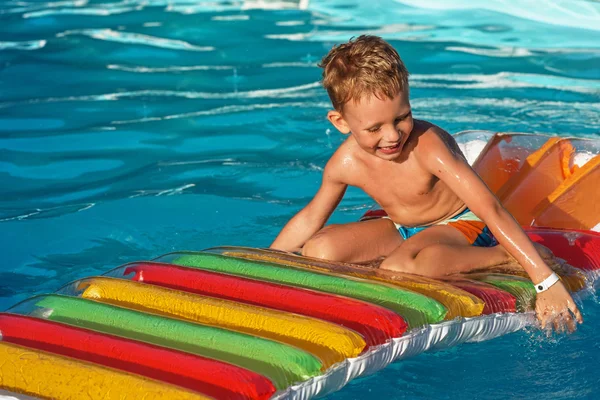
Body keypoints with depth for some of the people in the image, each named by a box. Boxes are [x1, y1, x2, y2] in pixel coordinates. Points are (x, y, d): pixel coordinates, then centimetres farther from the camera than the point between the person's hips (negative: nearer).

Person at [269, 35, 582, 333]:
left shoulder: (427, 148, -31)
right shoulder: (345, 164, -14)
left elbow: (491, 210, -34)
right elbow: (310, 219, 5)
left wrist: (547, 282, -38)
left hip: (458, 225, -6)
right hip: (401, 229, 6)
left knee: (399, 269, -38)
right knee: (317, 251, -15)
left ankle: (503, 256, -18)